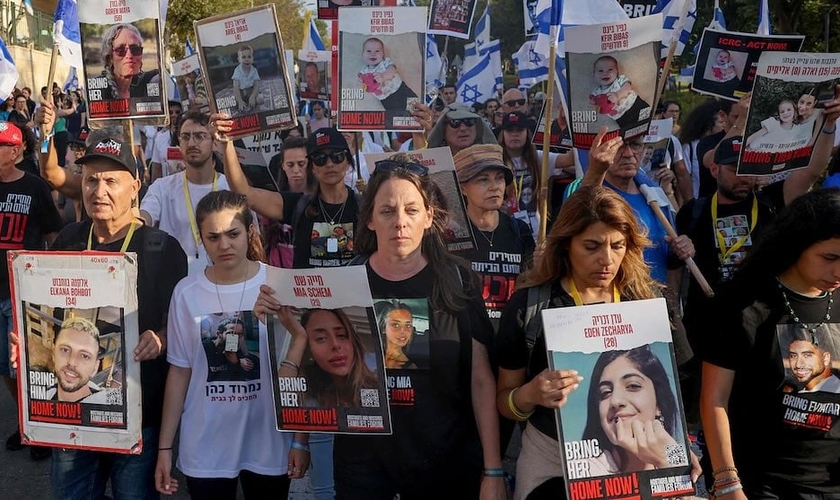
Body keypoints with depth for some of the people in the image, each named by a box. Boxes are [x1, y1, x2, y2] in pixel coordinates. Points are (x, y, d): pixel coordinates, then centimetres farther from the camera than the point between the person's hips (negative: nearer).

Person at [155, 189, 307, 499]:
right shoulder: (186, 293, -3)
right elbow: (180, 371, 3)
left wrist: (301, 439, -5)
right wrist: (165, 446, 2)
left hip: (269, 445, -1)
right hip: (205, 448, 1)